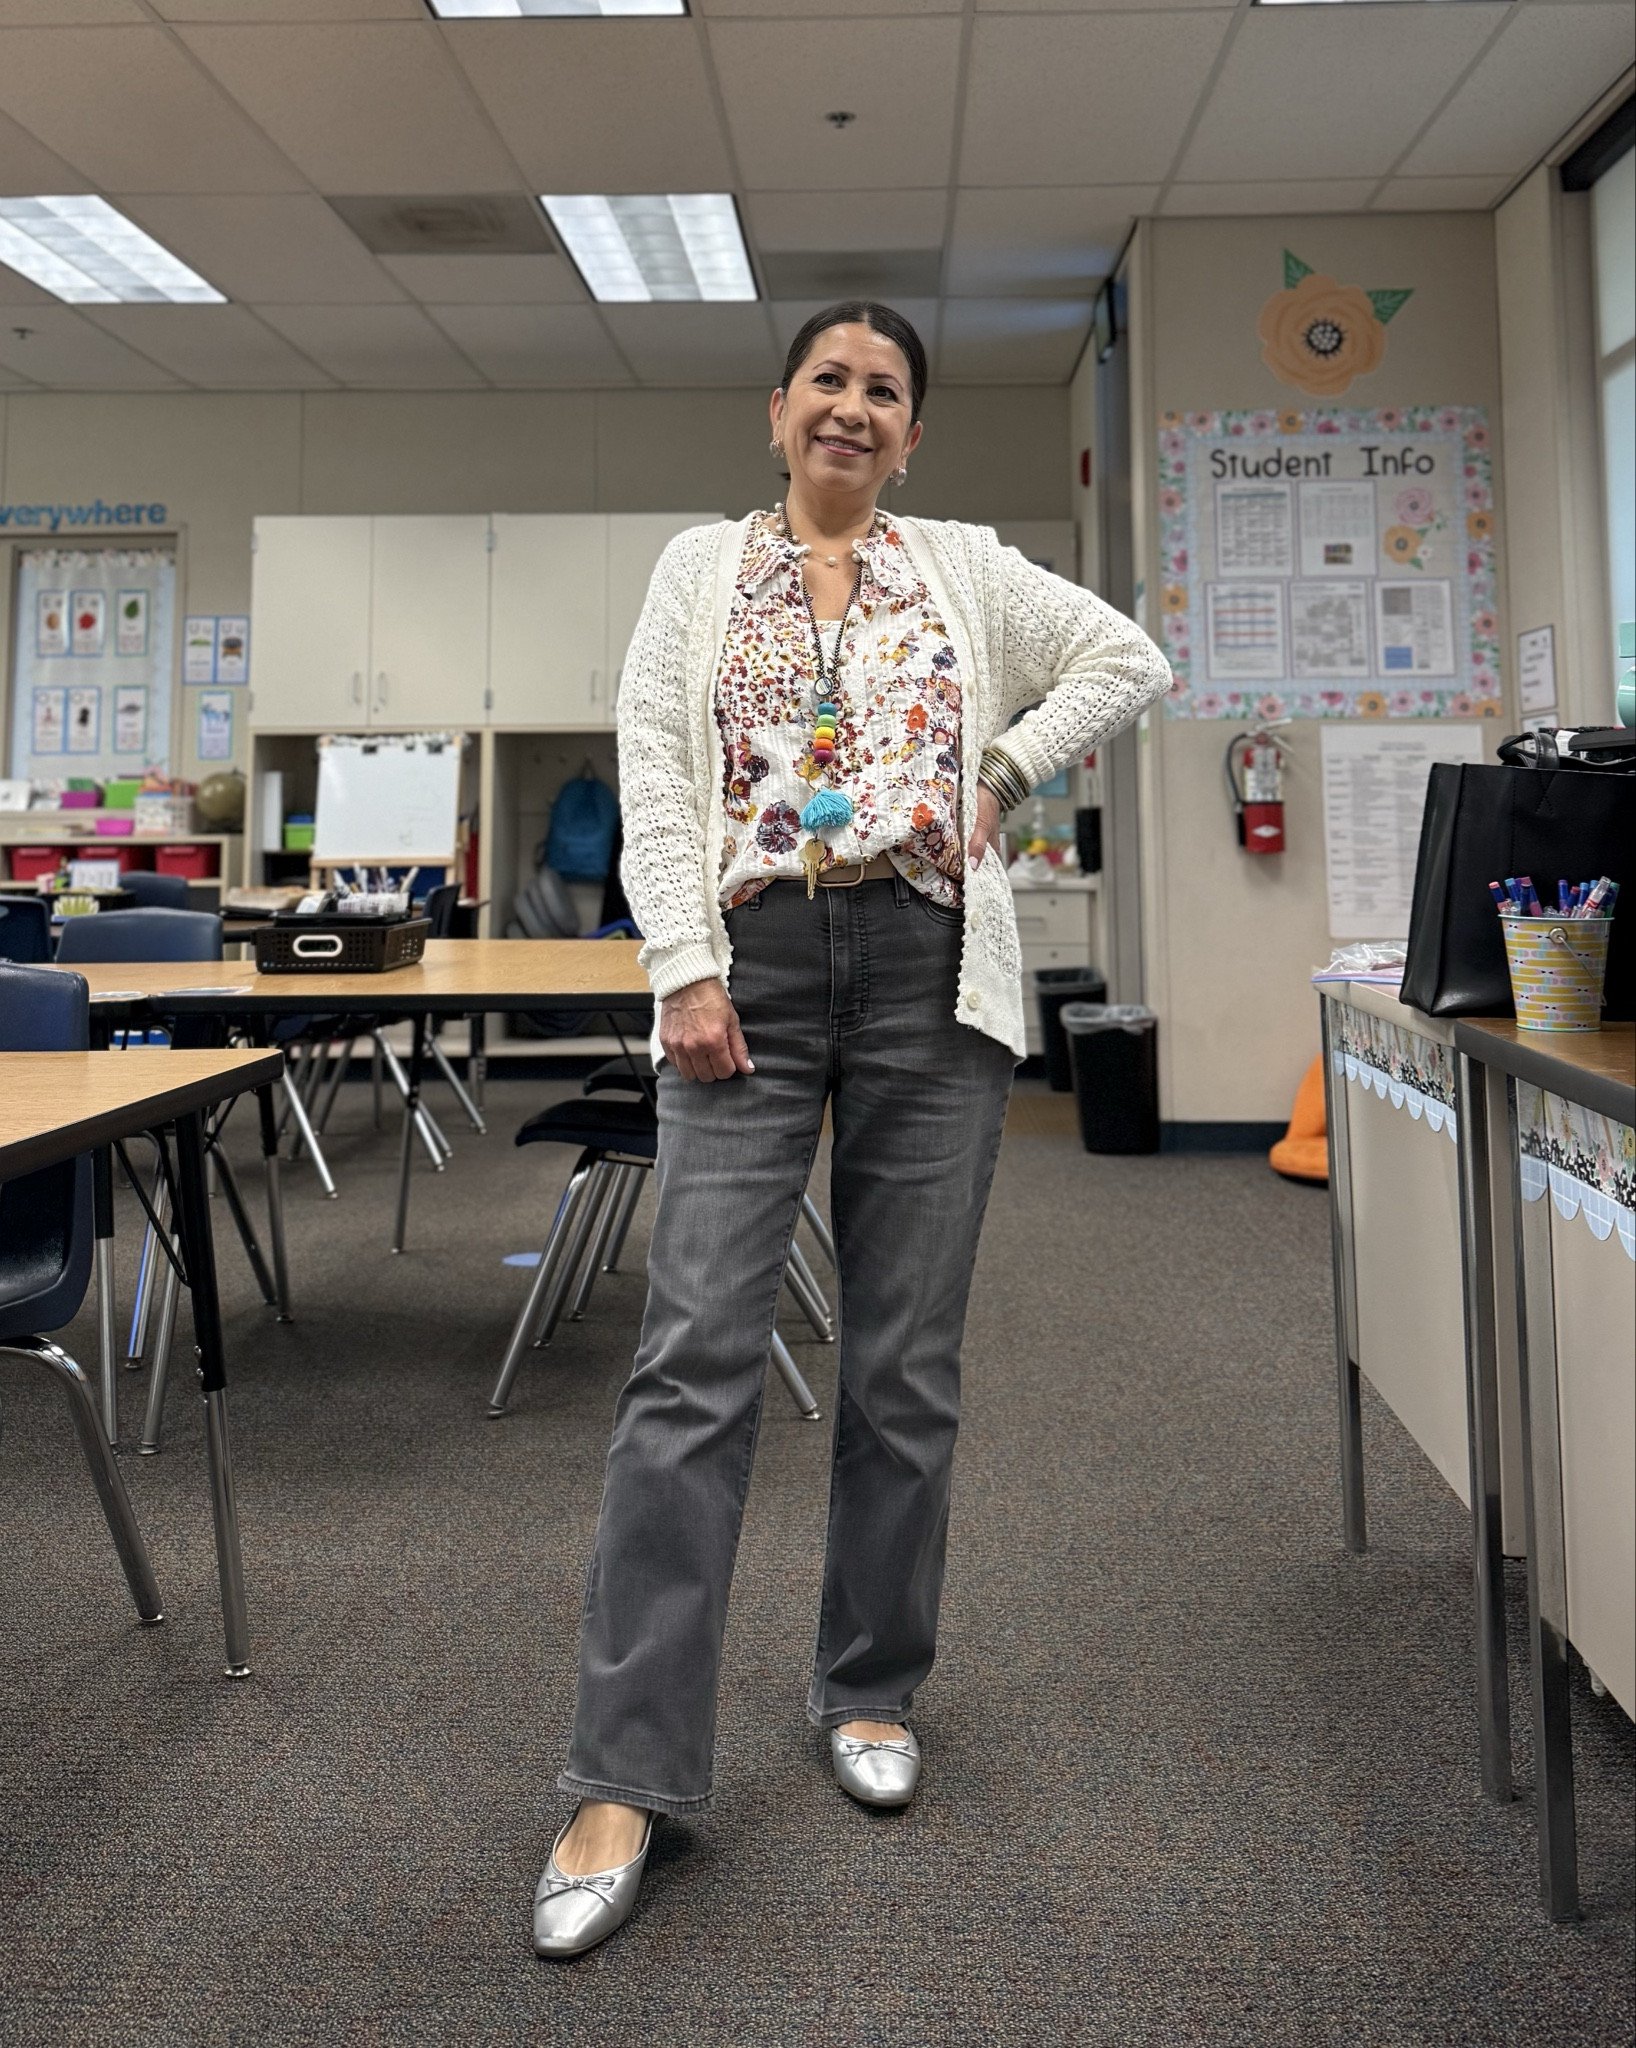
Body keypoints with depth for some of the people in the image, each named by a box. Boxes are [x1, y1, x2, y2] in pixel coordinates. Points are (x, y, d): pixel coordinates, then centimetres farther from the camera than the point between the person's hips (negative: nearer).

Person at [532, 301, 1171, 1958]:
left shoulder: (968, 565, 15)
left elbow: (1130, 658, 16)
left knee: (906, 1364, 6)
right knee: (695, 1359, -7)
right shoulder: (699, 566, 13)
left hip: (929, 974, 1)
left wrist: (1004, 774, 3)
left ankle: (870, 1690, 25)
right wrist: (683, 971, -9)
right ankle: (625, 1773, 1)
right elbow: (654, 776, 3)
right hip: (750, 966, -1)